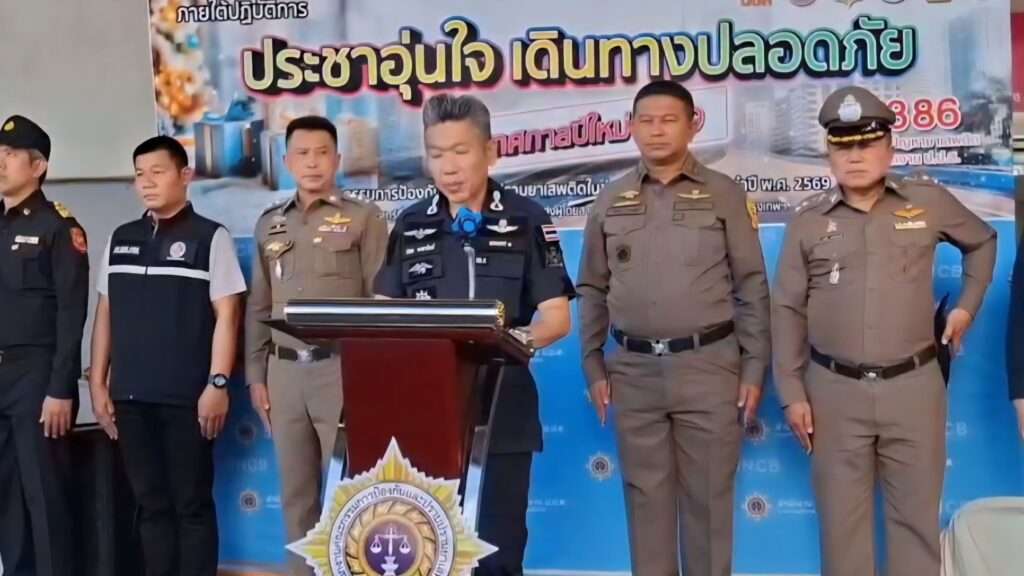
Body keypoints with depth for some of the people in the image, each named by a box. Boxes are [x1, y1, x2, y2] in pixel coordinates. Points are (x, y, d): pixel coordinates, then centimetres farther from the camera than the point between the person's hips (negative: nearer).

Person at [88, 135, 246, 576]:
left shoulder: (210, 237, -2)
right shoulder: (120, 239, 13)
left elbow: (226, 315, -6)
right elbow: (105, 315, 15)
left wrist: (217, 383, -12)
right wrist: (98, 383, 10)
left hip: (187, 395, -5)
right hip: (131, 395, 5)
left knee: (192, 503, 2)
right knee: (150, 503, 10)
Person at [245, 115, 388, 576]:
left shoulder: (364, 218, 1)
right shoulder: (270, 224, 14)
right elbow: (258, 308, 15)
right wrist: (256, 375, 10)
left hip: (342, 368, -4)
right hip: (285, 370, 4)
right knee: (296, 492, 9)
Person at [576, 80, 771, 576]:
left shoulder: (724, 195, 3)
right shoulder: (610, 201, 9)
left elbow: (751, 288, 1)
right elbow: (593, 291, 11)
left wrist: (754, 368, -4)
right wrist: (593, 367, 6)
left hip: (708, 365, -2)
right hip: (634, 369, 2)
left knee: (708, 496, 5)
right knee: (646, 495, 8)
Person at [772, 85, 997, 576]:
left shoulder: (930, 202, 2)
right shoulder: (807, 221, 2)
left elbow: (982, 242, 22)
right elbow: (787, 310, 3)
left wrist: (968, 304, 12)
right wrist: (792, 392, -1)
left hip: (914, 385, 0)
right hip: (834, 390, 0)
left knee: (916, 515, 8)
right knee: (842, 518, 7)